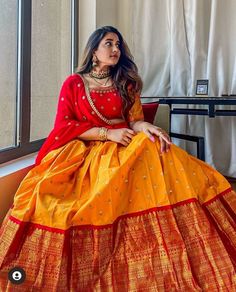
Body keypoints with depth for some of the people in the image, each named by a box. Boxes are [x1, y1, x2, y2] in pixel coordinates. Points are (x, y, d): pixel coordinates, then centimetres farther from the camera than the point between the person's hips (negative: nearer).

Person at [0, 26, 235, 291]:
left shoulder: (126, 83, 17)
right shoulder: (73, 84, 8)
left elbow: (134, 119, 9)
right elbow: (64, 127, -3)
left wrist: (147, 127, -18)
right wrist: (108, 133, -13)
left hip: (125, 149, 2)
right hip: (85, 150, -2)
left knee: (161, 162, -30)